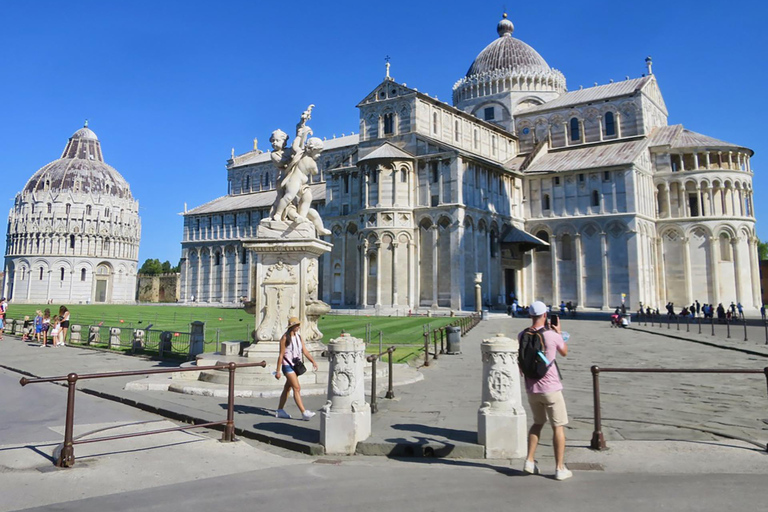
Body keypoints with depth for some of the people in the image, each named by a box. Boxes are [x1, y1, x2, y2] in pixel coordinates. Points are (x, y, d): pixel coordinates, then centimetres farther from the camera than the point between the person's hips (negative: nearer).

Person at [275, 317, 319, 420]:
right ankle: (304, 412, -14)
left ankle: (280, 410, 25)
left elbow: (305, 351, 8)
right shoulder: (285, 338, -11)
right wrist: (278, 371, -11)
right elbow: (281, 355, -11)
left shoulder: (298, 336, 8)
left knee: (287, 388, 14)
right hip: (287, 366, -8)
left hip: (295, 365, 8)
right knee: (297, 388, -12)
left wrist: (313, 361, -1)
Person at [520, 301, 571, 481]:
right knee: (558, 427, 7)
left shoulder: (522, 336, -2)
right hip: (551, 388, -4)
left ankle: (529, 461, 17)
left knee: (537, 423, 21)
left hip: (531, 389, 5)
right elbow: (564, 352, 5)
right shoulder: (552, 335, -15)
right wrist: (559, 332, 17)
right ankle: (560, 469, 10)